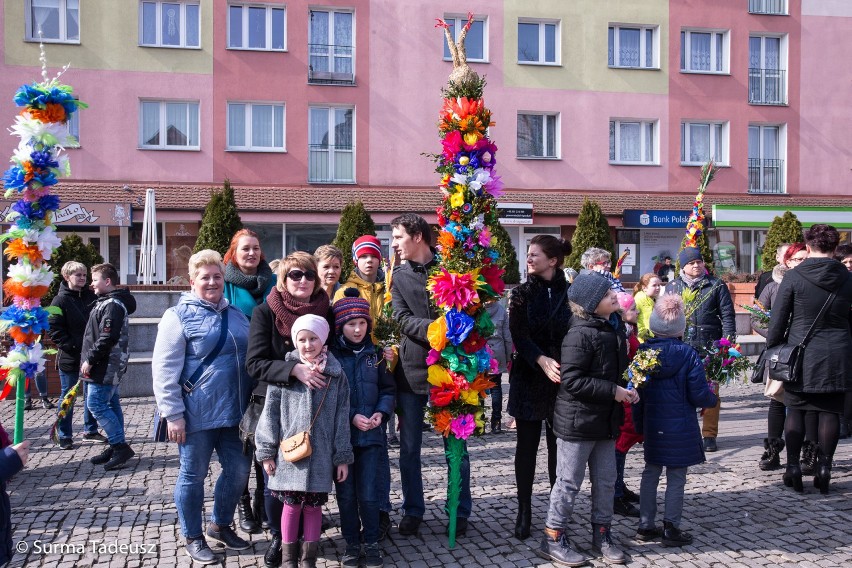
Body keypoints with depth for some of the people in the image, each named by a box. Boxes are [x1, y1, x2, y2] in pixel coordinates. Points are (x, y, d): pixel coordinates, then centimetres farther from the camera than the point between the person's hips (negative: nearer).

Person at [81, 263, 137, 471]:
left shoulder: (112, 305, -17)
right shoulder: (107, 302, 16)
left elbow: (107, 338, -25)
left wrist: (90, 359, -19)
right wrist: (90, 360, 18)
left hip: (105, 367, -10)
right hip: (109, 366, 10)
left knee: (96, 404, -9)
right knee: (110, 404, 13)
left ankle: (120, 446, -7)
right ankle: (117, 447, 19)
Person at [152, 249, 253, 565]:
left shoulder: (236, 313, 11)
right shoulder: (179, 316, -8)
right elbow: (164, 370, -12)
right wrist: (173, 414, -16)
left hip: (233, 412, 6)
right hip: (197, 415, -6)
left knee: (239, 469, 12)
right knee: (193, 475, 7)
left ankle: (220, 525, 33)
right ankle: (193, 537, 24)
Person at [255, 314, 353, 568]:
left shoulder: (336, 374, 1)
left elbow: (341, 418, 4)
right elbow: (270, 413, 1)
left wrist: (342, 457, 4)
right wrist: (267, 452, -1)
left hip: (321, 455, 1)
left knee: (313, 505, 8)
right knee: (291, 505, 7)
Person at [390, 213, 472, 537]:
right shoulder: (399, 277, 7)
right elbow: (404, 320, -6)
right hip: (412, 369, 2)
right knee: (409, 448, 9)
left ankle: (460, 512, 19)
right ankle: (413, 510, 24)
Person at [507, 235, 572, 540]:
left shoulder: (571, 293, 2)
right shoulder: (521, 293, 2)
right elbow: (519, 335, -7)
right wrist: (542, 360, -24)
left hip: (562, 380, 0)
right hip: (528, 378, 0)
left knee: (559, 446, 5)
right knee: (527, 446, 5)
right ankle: (524, 512, 14)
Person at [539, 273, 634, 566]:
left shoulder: (615, 326, 7)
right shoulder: (580, 334, -20)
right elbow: (572, 380, -23)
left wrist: (625, 388, 3)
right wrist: (613, 391, -20)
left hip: (605, 420, 8)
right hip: (577, 420, -8)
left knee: (606, 481, 15)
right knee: (569, 482, 2)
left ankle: (601, 534, 29)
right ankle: (553, 538, 15)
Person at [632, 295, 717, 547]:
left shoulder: (643, 352, -3)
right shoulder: (688, 355, -16)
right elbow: (698, 394, -13)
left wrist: (639, 423, 15)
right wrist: (712, 397, 10)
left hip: (652, 425, 5)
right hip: (680, 428, -4)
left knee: (651, 472, 16)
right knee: (676, 478, 6)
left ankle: (646, 525, 21)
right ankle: (671, 528, 13)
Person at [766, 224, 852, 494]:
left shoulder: (794, 277, -8)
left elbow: (778, 319, -6)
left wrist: (773, 347, 5)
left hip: (801, 355, -2)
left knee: (796, 409, 8)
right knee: (830, 411, 7)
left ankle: (793, 467, 9)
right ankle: (824, 467, 7)